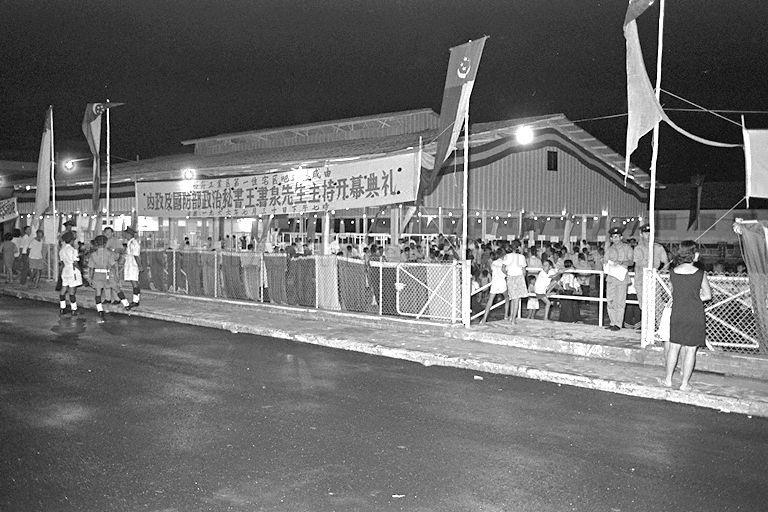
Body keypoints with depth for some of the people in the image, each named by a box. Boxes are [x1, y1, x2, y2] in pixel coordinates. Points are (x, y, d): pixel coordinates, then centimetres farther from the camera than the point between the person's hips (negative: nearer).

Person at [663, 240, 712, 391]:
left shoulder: (673, 273, -2)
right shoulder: (700, 274, -9)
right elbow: (708, 295, 1)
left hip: (677, 314, 2)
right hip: (695, 316, -2)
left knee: (674, 346, 14)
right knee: (690, 349, 7)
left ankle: (668, 379, 21)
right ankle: (685, 383, 12)